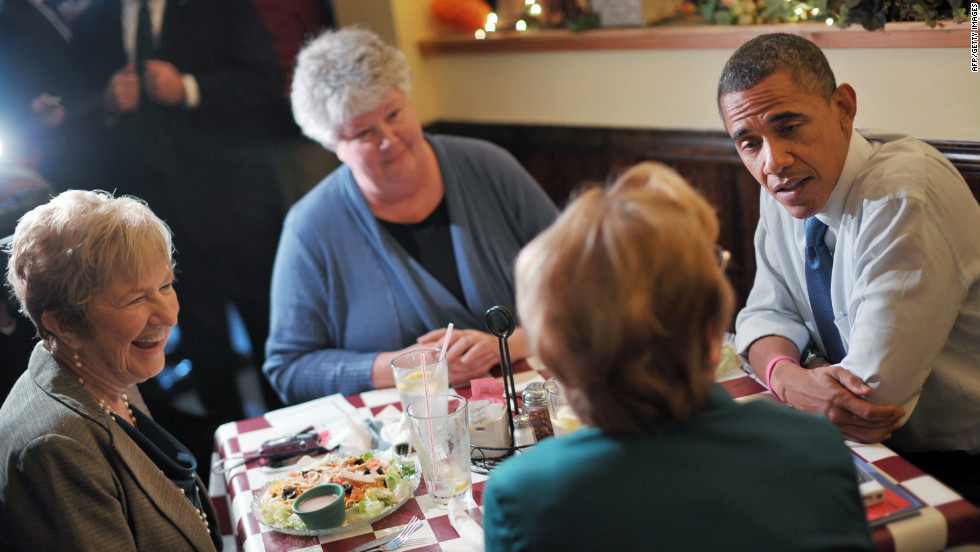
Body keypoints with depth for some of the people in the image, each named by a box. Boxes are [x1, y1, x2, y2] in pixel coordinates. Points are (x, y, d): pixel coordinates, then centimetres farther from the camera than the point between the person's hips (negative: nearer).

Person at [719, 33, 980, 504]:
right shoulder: (785, 185, -2)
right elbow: (768, 314, 5)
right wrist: (787, 376, -17)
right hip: (878, 449, 7)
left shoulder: (905, 198, -27)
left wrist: (784, 378, -10)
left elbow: (874, 395, -28)